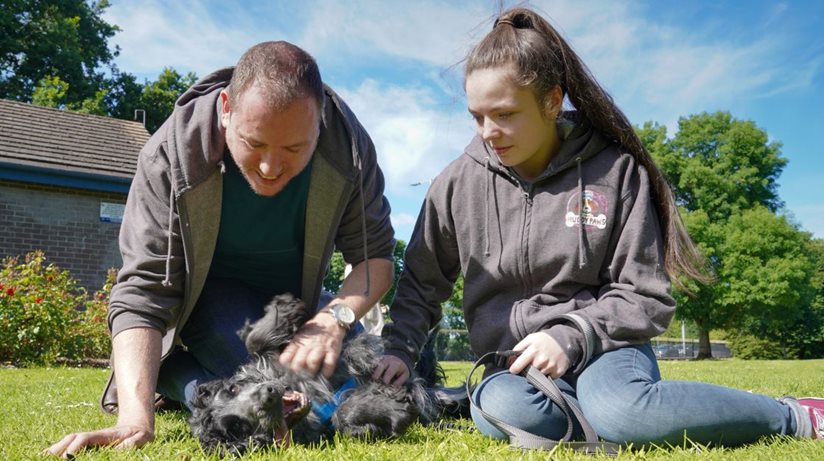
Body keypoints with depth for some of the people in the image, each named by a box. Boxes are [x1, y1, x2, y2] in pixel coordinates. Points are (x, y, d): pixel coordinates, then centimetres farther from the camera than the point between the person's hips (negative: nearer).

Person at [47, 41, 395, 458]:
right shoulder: (172, 156, -31)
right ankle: (169, 368, 4)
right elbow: (143, 289, -30)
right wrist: (135, 419, -42)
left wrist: (333, 319, -37)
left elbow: (375, 255, -17)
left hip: (296, 292, 4)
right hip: (209, 286, -3)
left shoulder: (348, 144, -27)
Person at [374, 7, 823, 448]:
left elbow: (643, 296, -2)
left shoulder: (616, 170, -4)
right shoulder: (458, 182, 2)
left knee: (619, 410, -36)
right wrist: (400, 348, -1)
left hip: (601, 344, -1)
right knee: (501, 410, -36)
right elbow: (421, 282, 14)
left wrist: (570, 337, -16)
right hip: (510, 366, 1)